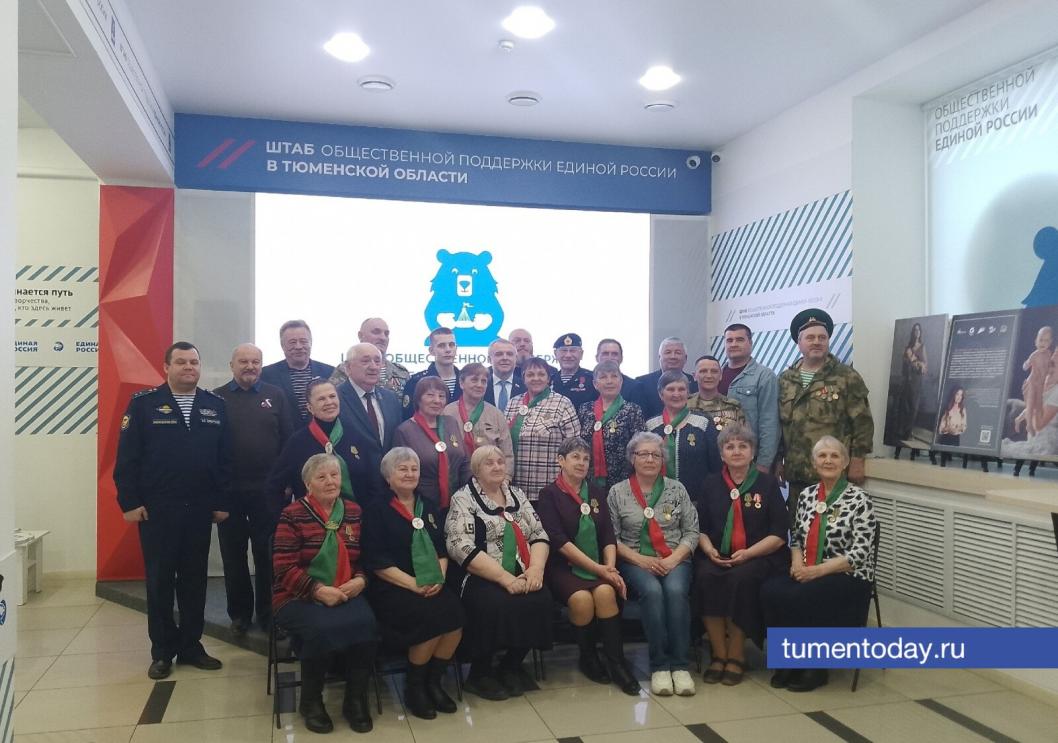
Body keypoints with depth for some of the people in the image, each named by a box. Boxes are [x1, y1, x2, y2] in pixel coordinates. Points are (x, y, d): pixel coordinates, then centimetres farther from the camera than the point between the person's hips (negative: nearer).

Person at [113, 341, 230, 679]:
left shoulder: (216, 406, 6)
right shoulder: (143, 403, -1)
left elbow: (225, 459, 5)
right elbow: (127, 456, -4)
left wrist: (223, 502, 1)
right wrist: (129, 502, -9)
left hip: (200, 509, 3)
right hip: (155, 508, -2)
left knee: (195, 580, 10)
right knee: (159, 581, 6)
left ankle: (191, 646, 22)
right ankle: (162, 652, 17)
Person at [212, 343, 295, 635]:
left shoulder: (275, 396, 5)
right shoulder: (217, 398, 3)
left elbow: (288, 440, 4)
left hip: (268, 490, 0)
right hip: (229, 490, 0)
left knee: (268, 555, 6)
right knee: (233, 555, 10)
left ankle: (268, 614, 18)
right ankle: (239, 613, 24)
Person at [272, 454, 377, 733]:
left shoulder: (354, 511, 10)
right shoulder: (292, 515, -2)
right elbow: (284, 568, -8)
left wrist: (361, 580, -7)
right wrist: (319, 590, -19)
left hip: (346, 594, 3)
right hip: (299, 597, -3)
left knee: (365, 623, -29)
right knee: (322, 628, -33)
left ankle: (356, 698, -8)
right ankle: (310, 700, -6)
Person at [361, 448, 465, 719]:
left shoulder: (429, 507, 16)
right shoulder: (376, 511, 0)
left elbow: (443, 550, 14)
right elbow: (376, 562, -8)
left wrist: (439, 578, -7)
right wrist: (414, 585, -16)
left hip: (432, 587, 5)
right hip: (392, 589, -5)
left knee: (455, 611, -25)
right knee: (432, 616, -30)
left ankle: (434, 681, -4)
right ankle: (414, 686, -6)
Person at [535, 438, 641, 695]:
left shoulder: (597, 493, 15)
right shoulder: (549, 495, 1)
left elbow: (608, 536, 8)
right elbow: (559, 540, -10)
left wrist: (610, 568, -11)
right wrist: (598, 569, -15)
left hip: (600, 567, 3)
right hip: (563, 567, -3)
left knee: (605, 592, -29)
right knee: (581, 598, -31)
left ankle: (616, 661, -17)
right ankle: (587, 657, -5)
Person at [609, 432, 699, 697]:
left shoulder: (677, 489, 9)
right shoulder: (617, 492, 5)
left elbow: (692, 531, 7)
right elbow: (611, 537, 1)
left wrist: (674, 559, -10)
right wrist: (640, 559, -12)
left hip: (675, 560, 1)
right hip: (636, 562, -1)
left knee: (675, 590, -31)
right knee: (652, 591, -32)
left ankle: (680, 665, -23)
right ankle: (660, 665, -22)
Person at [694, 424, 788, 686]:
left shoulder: (768, 484, 5)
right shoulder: (712, 484, 13)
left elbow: (778, 534, -1)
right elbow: (700, 527, 13)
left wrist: (748, 553, -15)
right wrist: (709, 549, -8)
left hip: (760, 557, -2)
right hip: (717, 557, 2)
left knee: (741, 580, -33)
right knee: (705, 577, -29)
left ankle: (736, 656, -15)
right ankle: (719, 654, -17)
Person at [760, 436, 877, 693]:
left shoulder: (860, 500, -7)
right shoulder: (806, 495, 10)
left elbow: (860, 553, -13)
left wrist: (818, 570, -19)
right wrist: (797, 562, -4)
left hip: (848, 578, -5)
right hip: (807, 574, 5)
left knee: (796, 597, -30)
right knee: (770, 590, -24)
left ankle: (814, 667, -8)